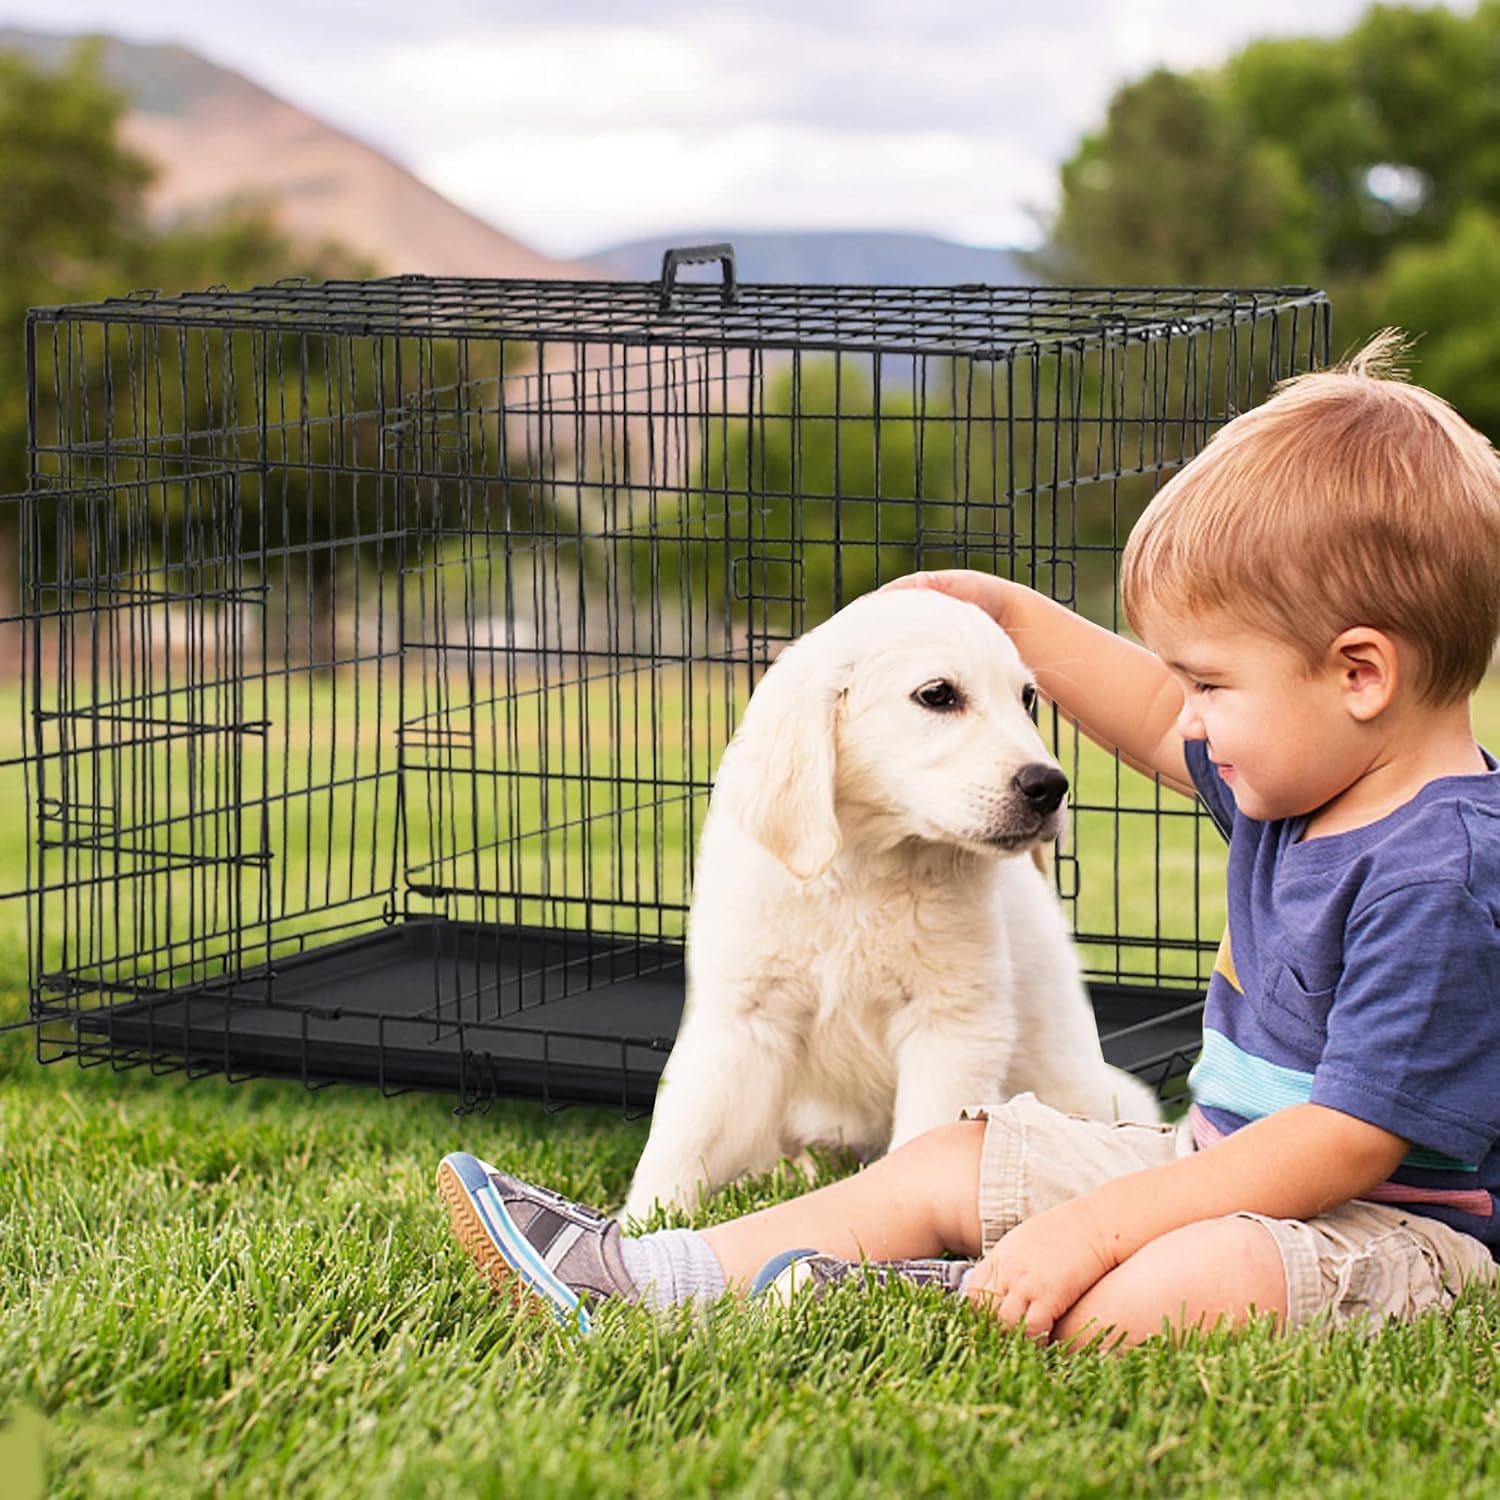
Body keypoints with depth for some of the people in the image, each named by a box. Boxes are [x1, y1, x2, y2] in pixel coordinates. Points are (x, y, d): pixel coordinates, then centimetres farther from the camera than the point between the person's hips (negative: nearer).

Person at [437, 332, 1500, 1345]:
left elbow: (1347, 1142, -29)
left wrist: (1096, 1226, -29)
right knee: (947, 1165, 8)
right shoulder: (1294, 780, 6)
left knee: (1169, 1292, -42)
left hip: (1392, 1226, -10)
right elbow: (1162, 733, 30)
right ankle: (632, 1274, 6)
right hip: (1219, 1166, 10)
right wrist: (1009, 614, 30)